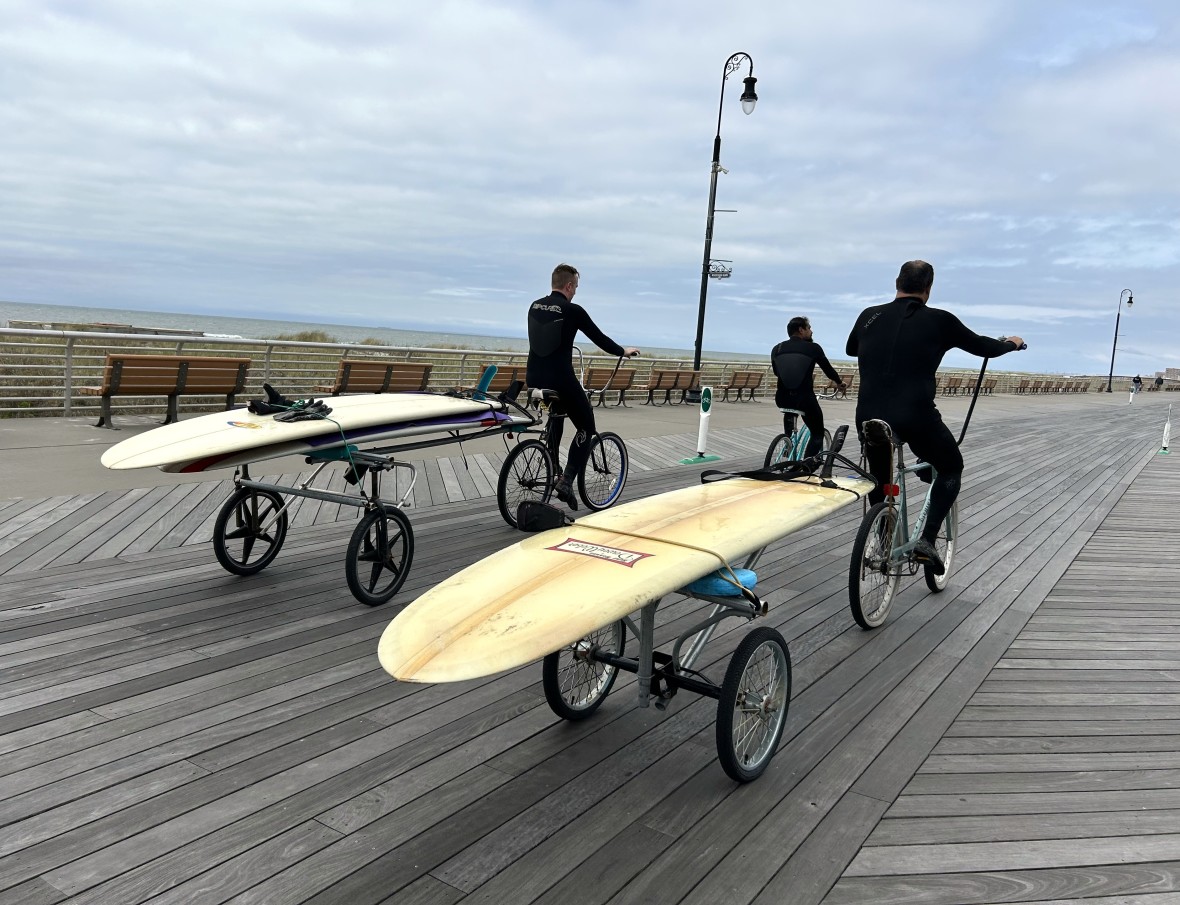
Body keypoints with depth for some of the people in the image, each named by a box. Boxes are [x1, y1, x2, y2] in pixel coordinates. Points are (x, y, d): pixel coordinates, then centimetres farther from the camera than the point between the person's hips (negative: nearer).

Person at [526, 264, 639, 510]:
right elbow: (599, 338, 1)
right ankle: (566, 481, -2)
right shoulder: (573, 310, -8)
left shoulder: (535, 306, 9)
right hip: (561, 381, -7)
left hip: (534, 379, 7)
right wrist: (624, 351, 19)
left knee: (556, 415, 33)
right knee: (586, 427, 11)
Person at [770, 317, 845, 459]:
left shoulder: (776, 349, 6)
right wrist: (839, 382, 31)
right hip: (805, 399, -4)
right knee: (818, 434, 15)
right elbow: (827, 368, 11)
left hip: (782, 399, 4)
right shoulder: (813, 348, -2)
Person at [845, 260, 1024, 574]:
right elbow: (983, 347, 16)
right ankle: (926, 541, 8)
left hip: (868, 419, 3)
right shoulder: (939, 320, 2)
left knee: (879, 479, 29)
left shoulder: (869, 316, 9)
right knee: (951, 468, 23)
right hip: (916, 420, -3)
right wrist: (1011, 343, 38)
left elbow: (850, 349, 30)